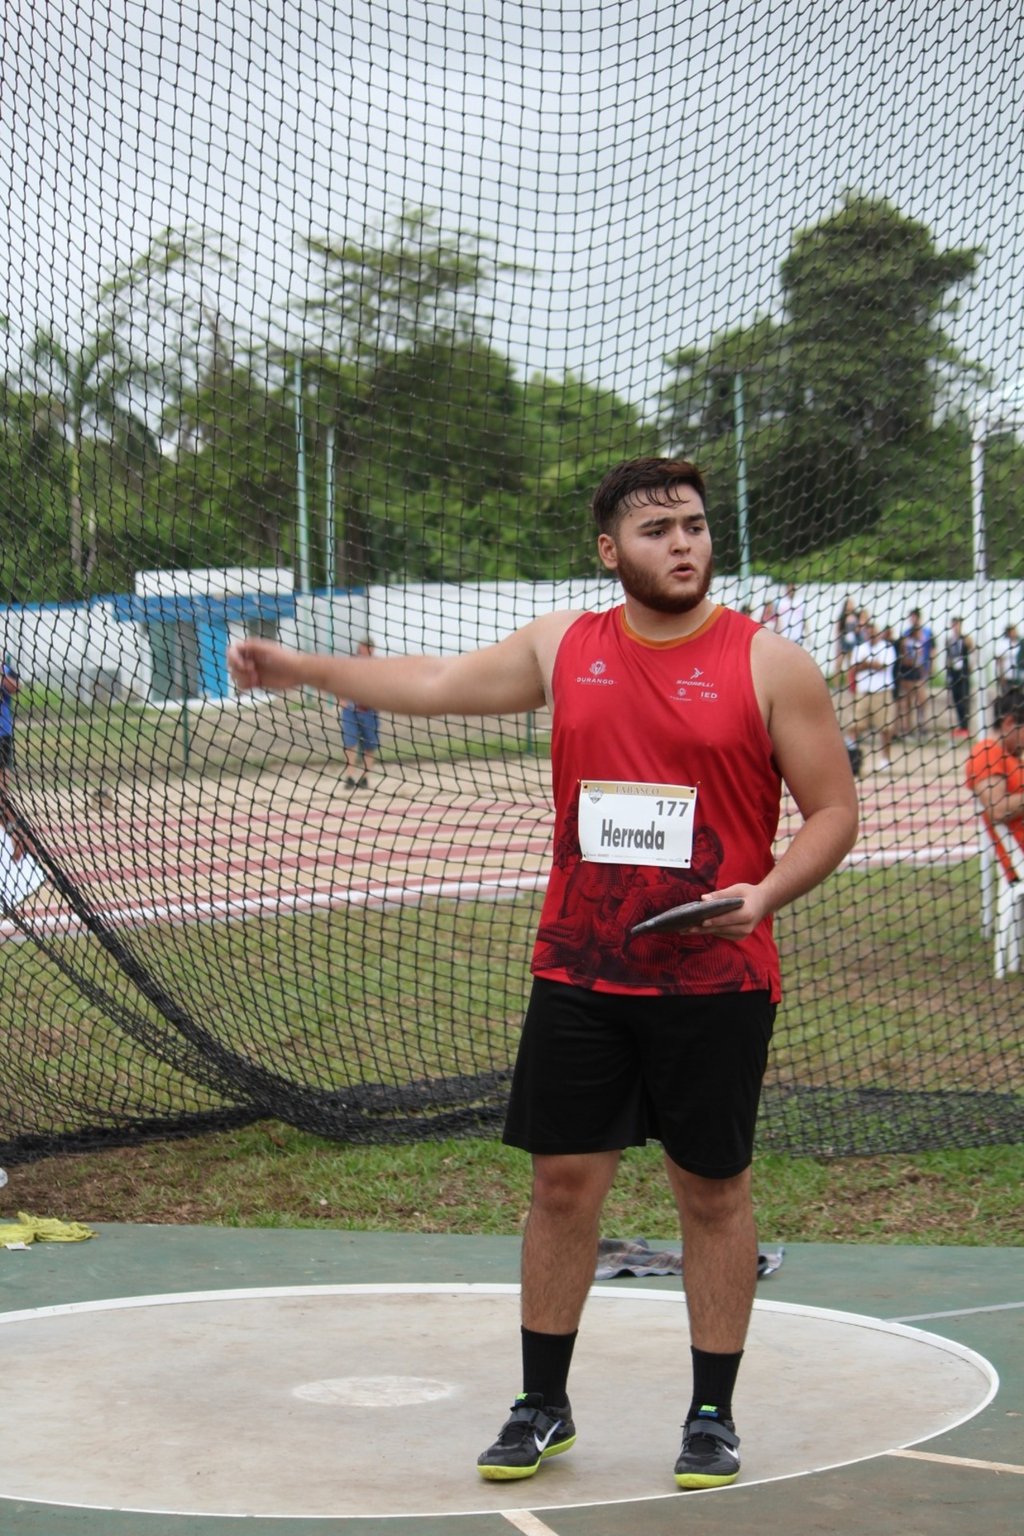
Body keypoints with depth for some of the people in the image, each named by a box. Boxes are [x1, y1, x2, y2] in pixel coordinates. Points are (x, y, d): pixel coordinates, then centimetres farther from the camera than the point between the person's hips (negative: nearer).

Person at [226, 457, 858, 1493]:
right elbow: (437, 685, 18)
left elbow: (833, 809, -2)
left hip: (713, 979, -3)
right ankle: (542, 1407, 19)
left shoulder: (768, 664, -4)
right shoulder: (563, 647, 7)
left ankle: (713, 1415, 17)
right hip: (577, 972, 3)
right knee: (563, 1180, 6)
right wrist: (305, 668, 16)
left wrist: (766, 892, -18)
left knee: (712, 1188, 5)